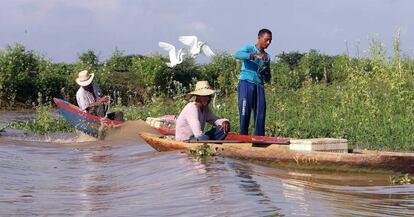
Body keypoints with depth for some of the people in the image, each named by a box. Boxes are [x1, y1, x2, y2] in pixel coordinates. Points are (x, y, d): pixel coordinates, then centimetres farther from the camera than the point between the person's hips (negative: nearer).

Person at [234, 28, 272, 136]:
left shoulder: (267, 57, 21)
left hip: (259, 86, 5)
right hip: (246, 83, -5)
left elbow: (267, 79, 25)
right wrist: (255, 56, -29)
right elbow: (237, 54, -19)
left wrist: (267, 71, 1)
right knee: (245, 111, -12)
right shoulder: (249, 48, 5)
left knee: (261, 112, -4)